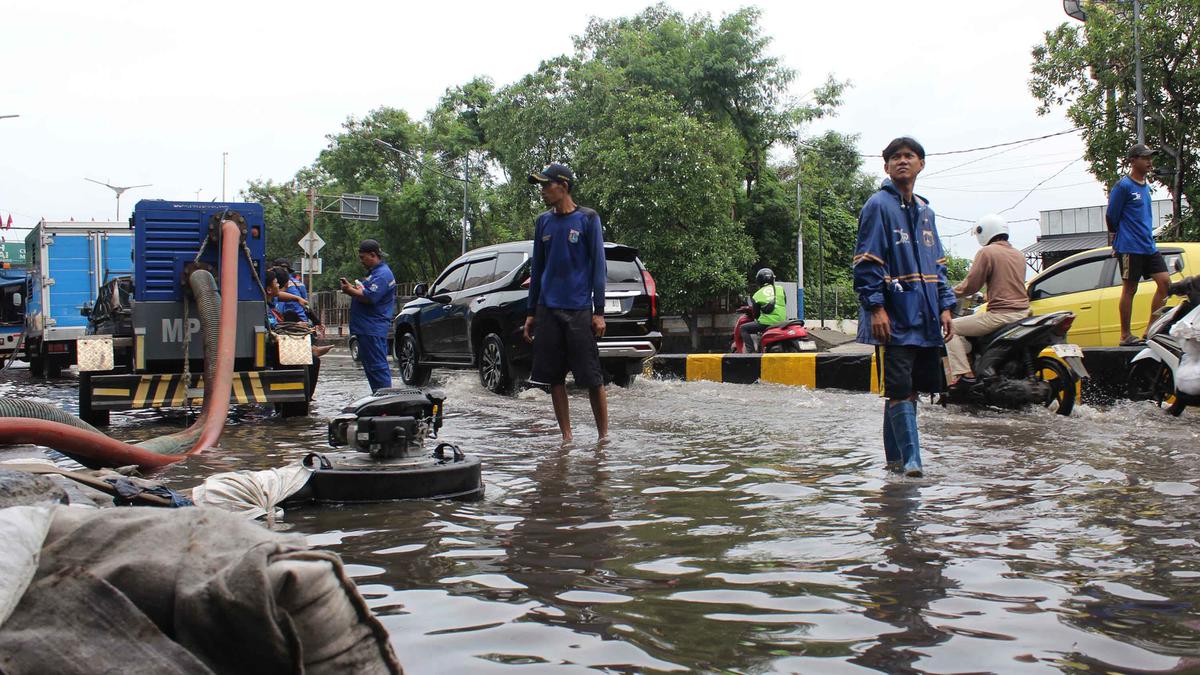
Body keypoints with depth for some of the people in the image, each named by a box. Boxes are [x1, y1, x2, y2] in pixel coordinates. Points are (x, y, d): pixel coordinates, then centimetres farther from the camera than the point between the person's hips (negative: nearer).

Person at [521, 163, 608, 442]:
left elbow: (598, 266, -3)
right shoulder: (543, 222, 12)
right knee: (554, 378, 5)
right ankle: (566, 437, 14)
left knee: (592, 378, -3)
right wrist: (531, 313, 13)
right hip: (547, 311, 5)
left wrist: (599, 312, -8)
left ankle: (603, 436, 7)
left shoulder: (588, 219, -1)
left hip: (579, 310, -5)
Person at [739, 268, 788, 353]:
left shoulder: (757, 295, 2)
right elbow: (784, 304, 18)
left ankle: (750, 350, -6)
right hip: (782, 321, 4)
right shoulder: (780, 289, 8)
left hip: (767, 323, -4)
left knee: (744, 328, 10)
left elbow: (756, 313, 9)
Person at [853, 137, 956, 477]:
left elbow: (937, 264, 22)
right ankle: (909, 460, -6)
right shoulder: (878, 205, -4)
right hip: (894, 318, -7)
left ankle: (896, 458, 19)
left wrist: (945, 305, 13)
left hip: (925, 319, 7)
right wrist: (875, 307, -18)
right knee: (900, 391, -9)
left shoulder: (925, 210, 18)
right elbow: (866, 262, -10)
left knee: (909, 390, 9)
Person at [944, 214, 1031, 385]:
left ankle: (964, 373, -15)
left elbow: (971, 285, -11)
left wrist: (952, 292, 6)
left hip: (1001, 315, -9)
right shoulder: (1019, 255, 16)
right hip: (1022, 312, 9)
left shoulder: (987, 252, -9)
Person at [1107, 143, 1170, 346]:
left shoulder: (1146, 185, 15)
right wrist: (1116, 243, 2)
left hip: (1149, 246, 8)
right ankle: (1125, 336, 4)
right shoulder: (1123, 186, -10)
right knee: (1130, 289, -3)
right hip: (1130, 248, -8)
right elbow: (1111, 217, -8)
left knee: (1165, 282, 0)